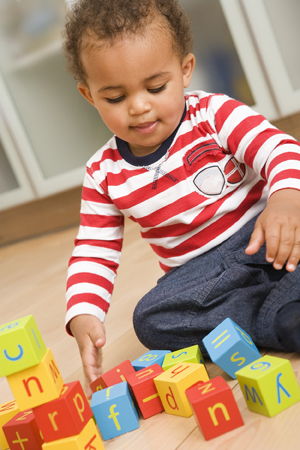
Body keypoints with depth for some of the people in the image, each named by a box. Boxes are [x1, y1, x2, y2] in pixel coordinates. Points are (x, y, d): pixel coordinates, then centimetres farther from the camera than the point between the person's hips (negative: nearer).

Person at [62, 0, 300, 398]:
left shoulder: (214, 114, -7)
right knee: (150, 320, -26)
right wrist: (83, 316, -16)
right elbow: (93, 254, 2)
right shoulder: (104, 175, 1)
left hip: (266, 234, -2)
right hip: (204, 271, 3)